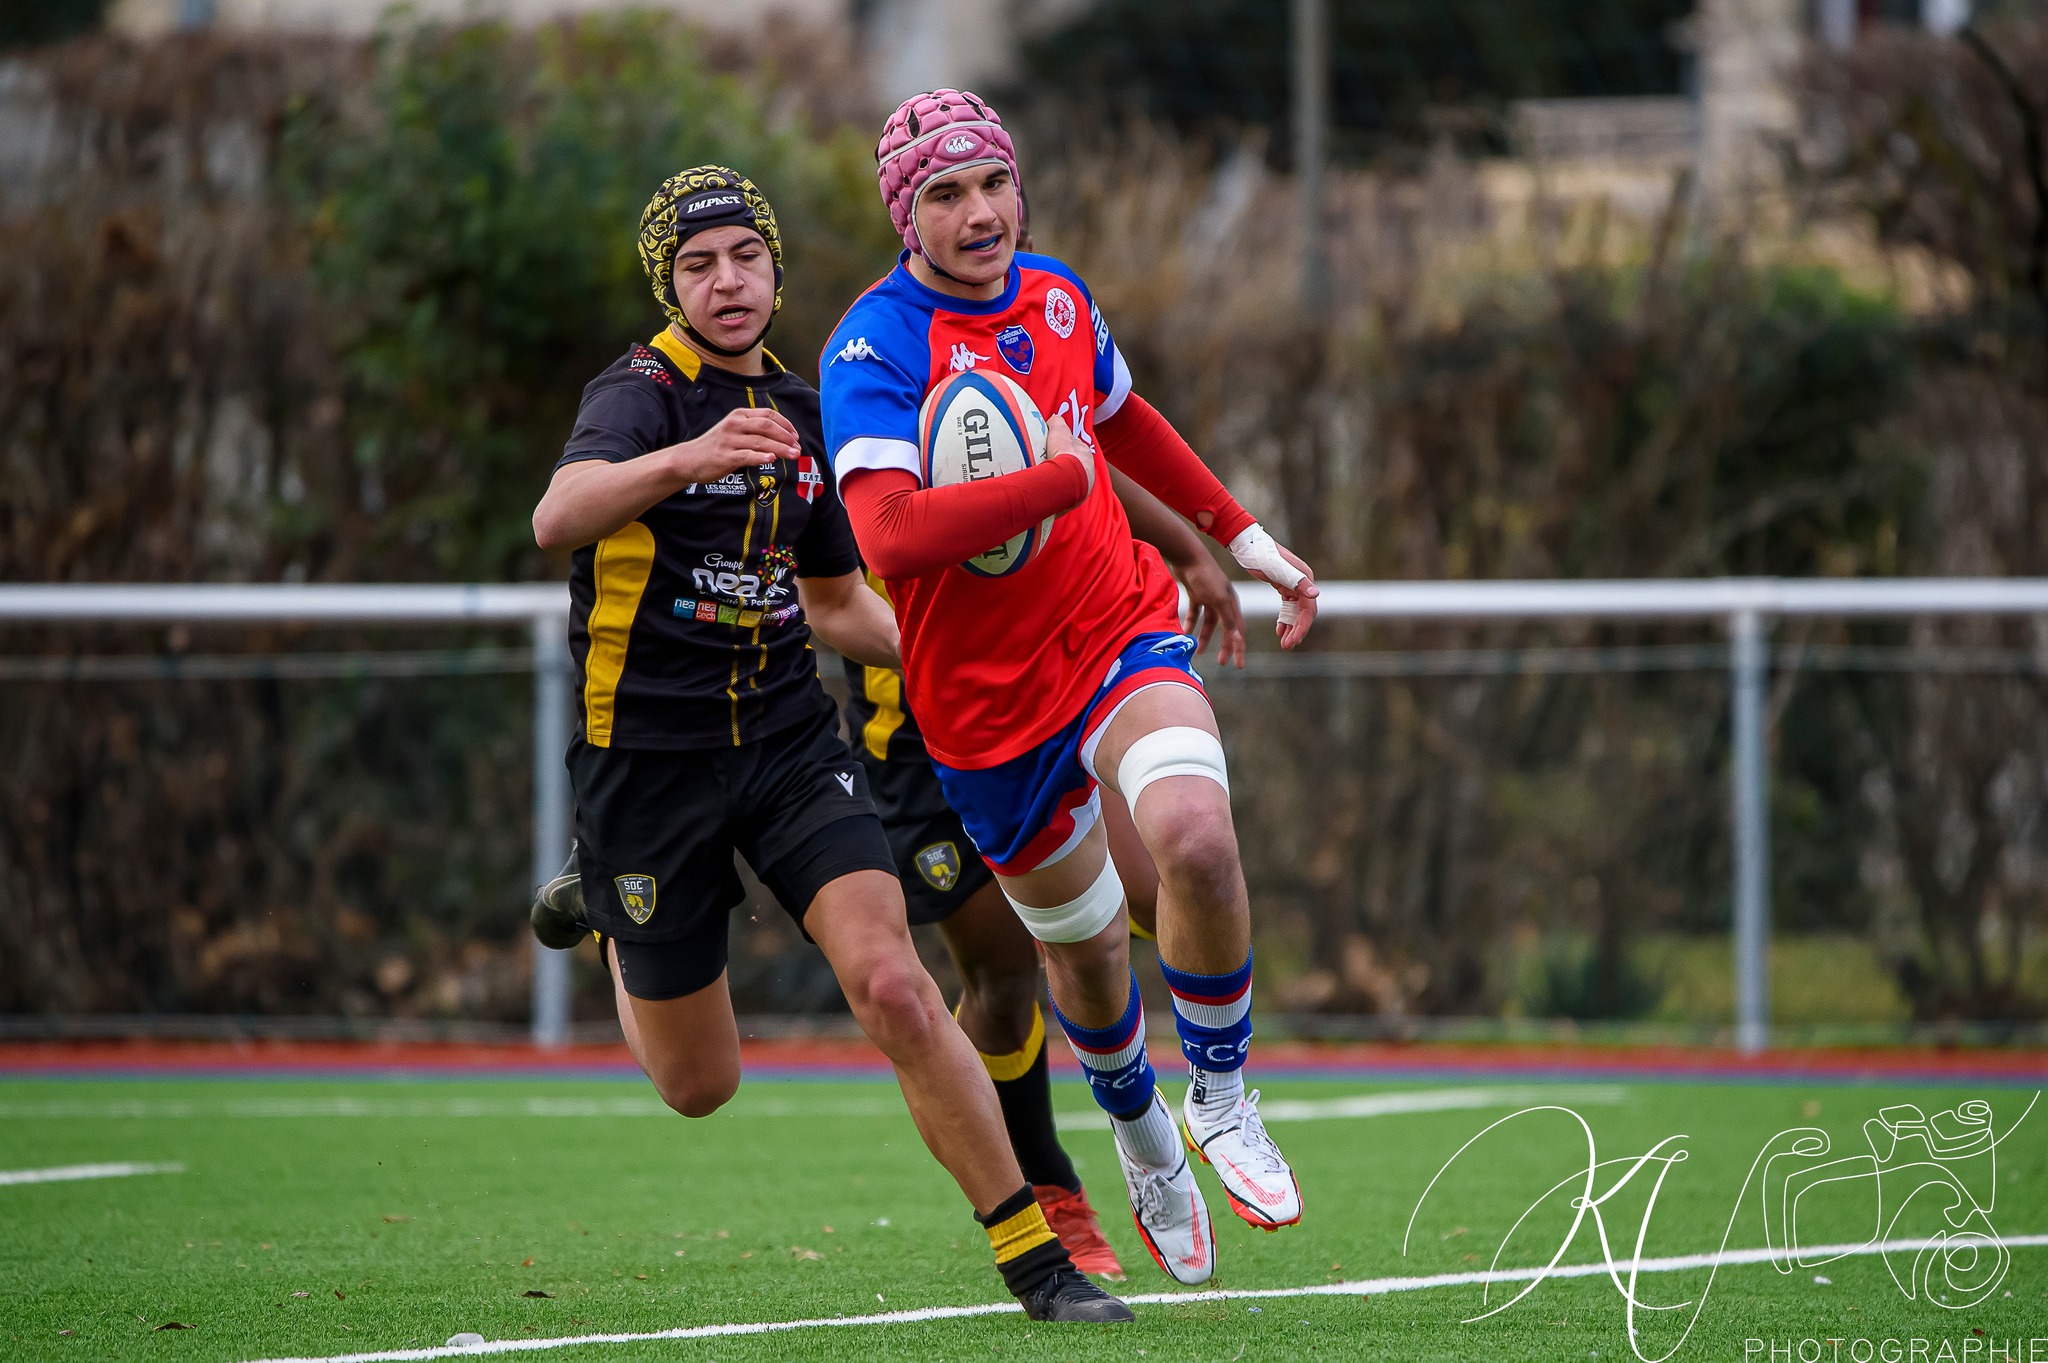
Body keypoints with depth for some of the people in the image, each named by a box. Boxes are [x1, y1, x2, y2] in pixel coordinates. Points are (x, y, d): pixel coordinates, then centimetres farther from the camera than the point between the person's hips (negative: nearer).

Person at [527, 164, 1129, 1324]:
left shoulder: (799, 413, 9)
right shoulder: (641, 392, -12)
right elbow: (558, 519, -35)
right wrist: (685, 459, -52)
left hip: (789, 738, 4)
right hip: (649, 753, -4)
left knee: (895, 988, -19)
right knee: (699, 1085, 8)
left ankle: (1035, 1260, -12)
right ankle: (609, 924, 42)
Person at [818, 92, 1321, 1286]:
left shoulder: (1060, 299, 0)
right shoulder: (874, 348, -20)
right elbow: (889, 534, -36)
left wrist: (1245, 539, 25)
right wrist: (1060, 479, -31)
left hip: (1121, 627, 2)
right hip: (986, 699, -2)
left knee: (1194, 833, -27)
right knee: (1084, 945, 12)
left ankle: (1221, 1100, -4)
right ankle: (1142, 1139, 44)